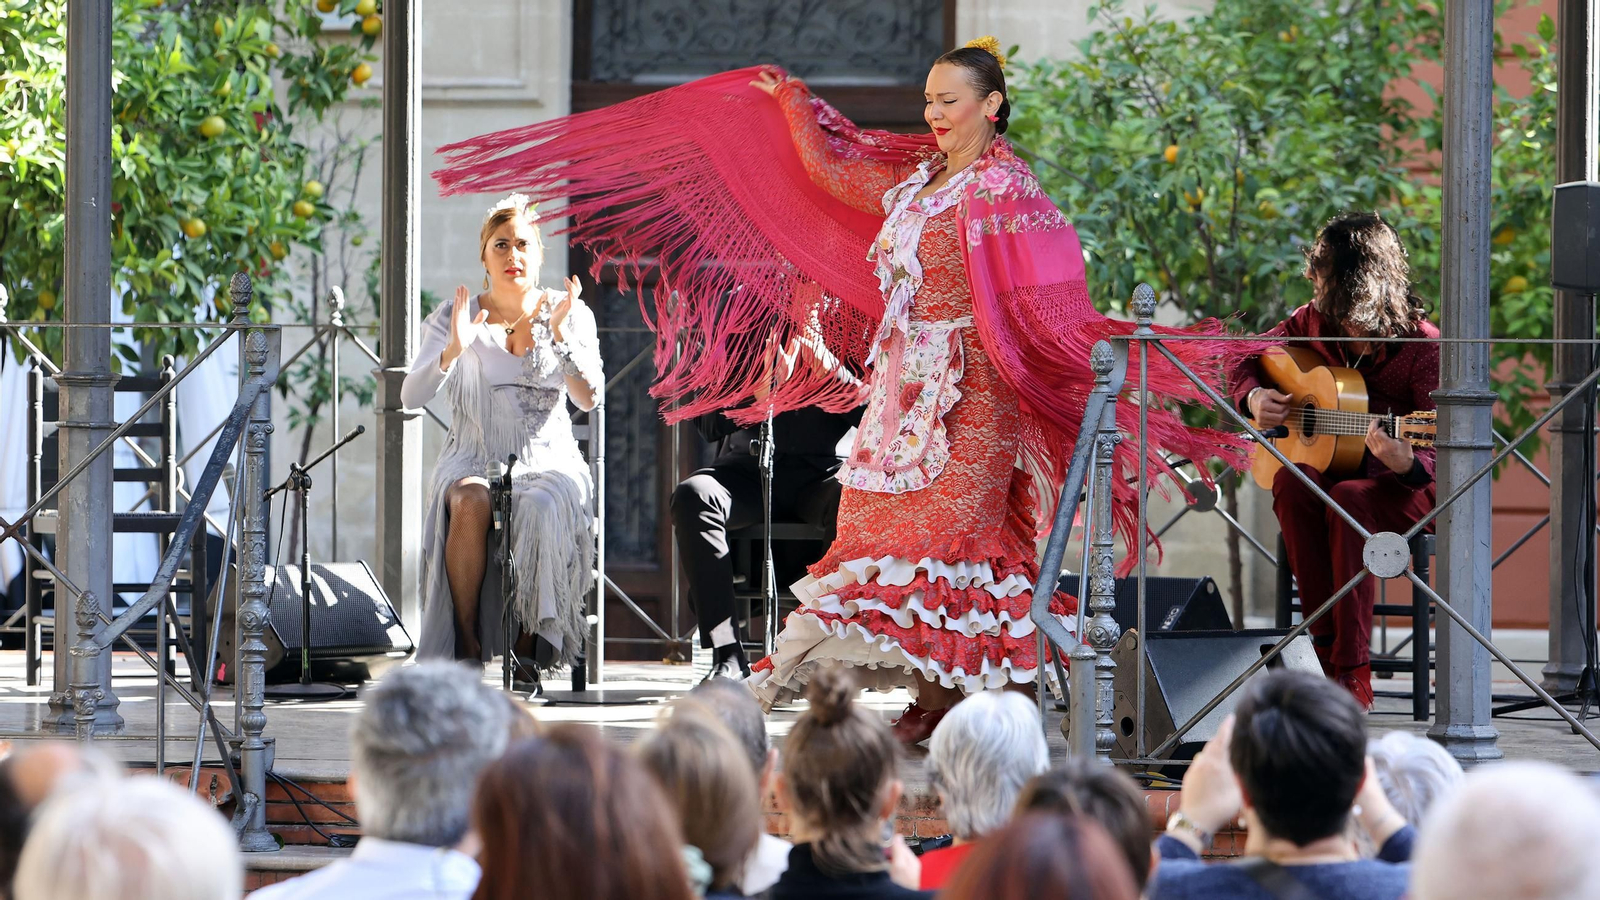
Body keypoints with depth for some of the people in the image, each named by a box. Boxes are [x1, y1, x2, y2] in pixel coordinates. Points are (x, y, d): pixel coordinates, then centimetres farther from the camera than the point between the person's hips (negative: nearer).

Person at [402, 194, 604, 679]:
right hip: (473, 459, 0)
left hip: (548, 460, 0)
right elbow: (411, 397, -7)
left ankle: (527, 643, -21)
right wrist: (452, 351, -25)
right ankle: (466, 641, -24)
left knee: (540, 509, -35)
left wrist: (561, 336, -22)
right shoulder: (457, 317, 3)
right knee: (470, 503, -36)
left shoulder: (569, 313, 5)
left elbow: (588, 398, -7)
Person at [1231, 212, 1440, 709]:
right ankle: (1326, 643, -29)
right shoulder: (1313, 323, 3)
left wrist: (1406, 463, -39)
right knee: (1291, 483, -30)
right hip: (1327, 467, 5)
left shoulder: (1421, 344, -14)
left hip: (1403, 486, -5)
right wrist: (1253, 397, -2)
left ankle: (1353, 672, -35)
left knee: (1348, 499, -37)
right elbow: (1245, 361, 20)